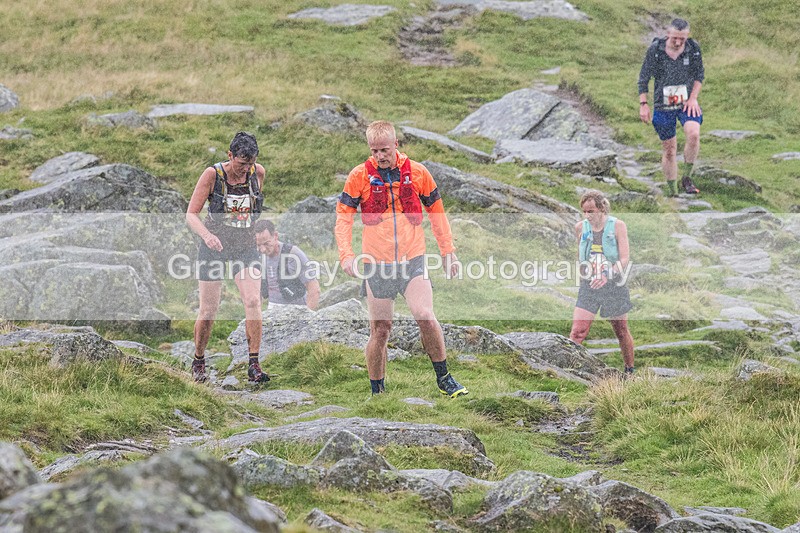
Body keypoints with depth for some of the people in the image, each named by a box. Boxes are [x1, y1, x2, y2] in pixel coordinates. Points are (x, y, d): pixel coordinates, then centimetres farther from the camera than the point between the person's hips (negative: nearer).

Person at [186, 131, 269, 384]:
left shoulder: (258, 173, -4)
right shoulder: (212, 174, -15)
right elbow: (191, 214, -13)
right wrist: (207, 234, -31)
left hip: (245, 246, 2)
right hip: (214, 245, -2)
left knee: (253, 302, -16)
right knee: (209, 310, 0)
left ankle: (254, 365, -10)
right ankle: (198, 362, 23)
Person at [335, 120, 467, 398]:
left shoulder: (417, 172, 2)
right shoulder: (360, 176, -1)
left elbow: (436, 212, 12)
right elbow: (343, 216, 2)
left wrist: (448, 252, 8)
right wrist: (346, 254, -12)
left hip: (413, 260, 0)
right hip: (376, 264, 0)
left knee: (425, 317, -19)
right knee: (380, 330, 3)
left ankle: (444, 379, -3)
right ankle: (377, 392, 18)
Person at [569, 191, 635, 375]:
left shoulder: (617, 226, -8)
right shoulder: (580, 227, 2)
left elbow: (625, 259, -16)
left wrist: (607, 276, -31)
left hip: (614, 286, -2)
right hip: (588, 287, 2)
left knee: (621, 332, 11)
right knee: (577, 332, -11)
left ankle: (630, 371, 28)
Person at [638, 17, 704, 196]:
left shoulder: (693, 48, -6)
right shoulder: (655, 50, -11)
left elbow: (700, 75, 6)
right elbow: (643, 77, -3)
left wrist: (693, 98, -6)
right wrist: (643, 105, -7)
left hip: (686, 103, 0)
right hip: (663, 106, 0)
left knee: (693, 134, -27)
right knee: (669, 149, 5)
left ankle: (686, 178, -10)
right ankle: (673, 192, 19)